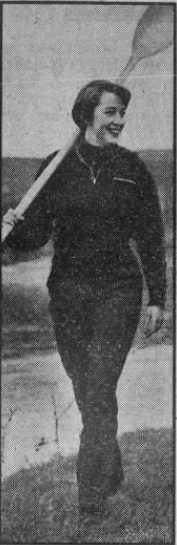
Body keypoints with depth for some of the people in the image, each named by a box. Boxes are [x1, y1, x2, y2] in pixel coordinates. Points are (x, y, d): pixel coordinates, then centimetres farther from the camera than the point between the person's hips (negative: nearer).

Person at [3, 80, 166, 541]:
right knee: (86, 394, 13)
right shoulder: (56, 166, 3)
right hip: (66, 292, 3)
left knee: (98, 395, -7)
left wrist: (156, 298, 0)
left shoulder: (132, 168, 1)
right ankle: (111, 475, 35)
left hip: (117, 292, -2)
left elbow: (151, 238, 3)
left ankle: (91, 506, 2)